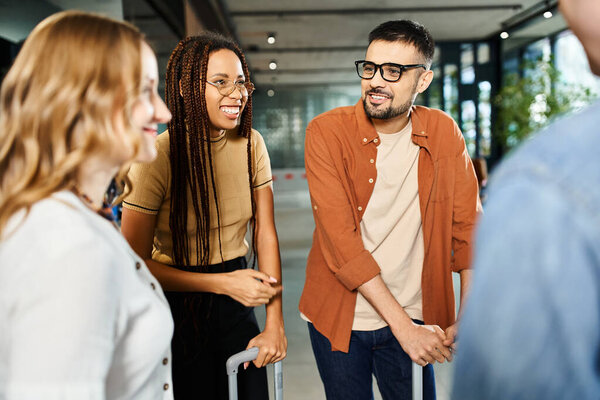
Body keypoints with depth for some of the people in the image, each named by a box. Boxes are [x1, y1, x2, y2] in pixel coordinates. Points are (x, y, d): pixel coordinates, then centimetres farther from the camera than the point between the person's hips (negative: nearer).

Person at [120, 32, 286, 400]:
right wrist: (223, 282, -20)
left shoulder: (251, 144, -4)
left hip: (236, 298, 4)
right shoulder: (157, 156, -19)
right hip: (177, 305, -4)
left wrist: (275, 324, -9)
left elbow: (265, 233, -4)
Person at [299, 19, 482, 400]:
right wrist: (402, 325, -22)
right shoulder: (327, 132, -13)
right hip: (339, 318, -2)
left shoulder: (444, 132, -3)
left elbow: (467, 226, 0)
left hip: (414, 319, 2)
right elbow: (339, 237, -20)